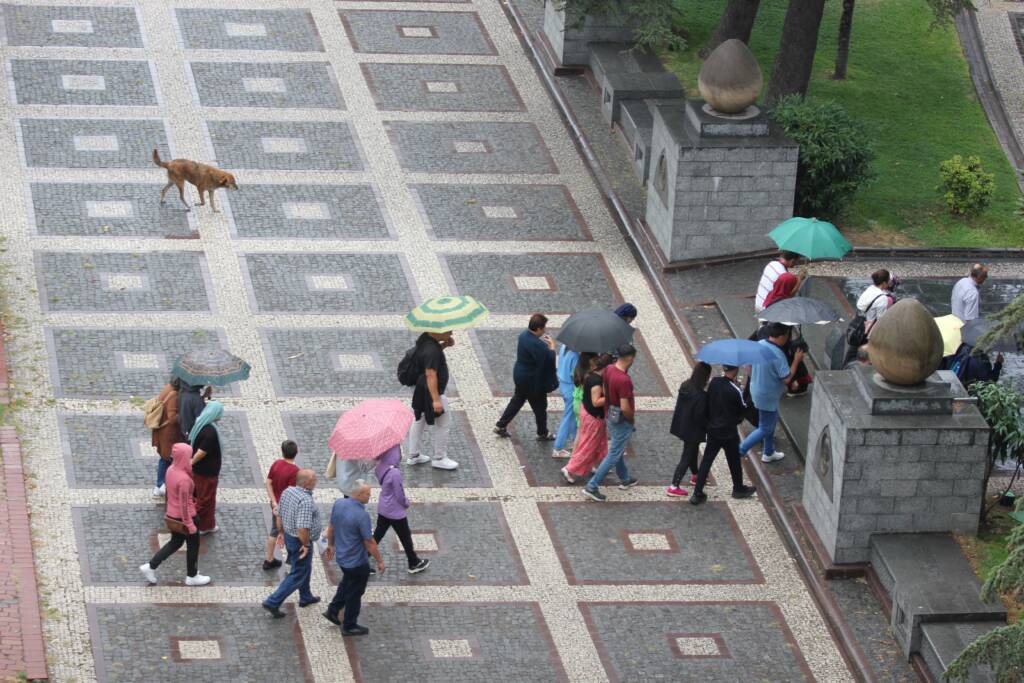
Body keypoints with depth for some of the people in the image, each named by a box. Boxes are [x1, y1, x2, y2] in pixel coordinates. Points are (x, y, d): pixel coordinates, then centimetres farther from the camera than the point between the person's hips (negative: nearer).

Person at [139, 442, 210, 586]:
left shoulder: (171, 470, -5)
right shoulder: (184, 479, -30)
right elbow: (184, 504, -25)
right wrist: (190, 524, -17)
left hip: (172, 514, 8)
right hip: (185, 516, -8)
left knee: (175, 542, 25)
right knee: (193, 545, 14)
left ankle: (150, 567, 23)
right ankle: (192, 576, 31)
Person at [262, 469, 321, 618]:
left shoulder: (287, 491, -5)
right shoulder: (305, 501, -31)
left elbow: (279, 515, 7)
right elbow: (302, 529, -35)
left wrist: (283, 533, 20)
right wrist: (306, 545, -19)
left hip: (289, 537, 9)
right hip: (300, 542, -9)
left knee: (305, 568, 28)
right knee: (298, 575, 4)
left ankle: (305, 597, 46)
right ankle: (273, 602, 2)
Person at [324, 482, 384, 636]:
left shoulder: (338, 504, -9)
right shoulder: (362, 515, -31)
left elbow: (331, 527, 6)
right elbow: (369, 542, -23)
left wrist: (331, 545, 22)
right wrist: (380, 561, -10)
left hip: (341, 556, 7)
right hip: (357, 562, -7)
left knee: (347, 582, 33)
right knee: (354, 593, 12)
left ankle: (333, 611, 38)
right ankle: (349, 626, 27)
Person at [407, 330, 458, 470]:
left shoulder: (425, 338, -2)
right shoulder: (432, 350, -30)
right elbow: (431, 375, -32)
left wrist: (444, 344, 1)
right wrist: (435, 400, -32)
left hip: (421, 390, 10)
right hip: (430, 391, -10)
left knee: (420, 420, 21)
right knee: (444, 424, 4)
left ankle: (413, 455, 31)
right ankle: (439, 458, 15)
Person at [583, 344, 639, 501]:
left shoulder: (609, 369, -6)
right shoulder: (624, 380, -32)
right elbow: (625, 408, -30)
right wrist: (632, 419, -10)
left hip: (610, 416, 9)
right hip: (622, 421, -9)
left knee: (618, 450, 26)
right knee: (613, 455, 2)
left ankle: (624, 479, 45)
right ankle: (592, 487, 3)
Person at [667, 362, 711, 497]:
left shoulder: (685, 386, -6)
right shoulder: (701, 395, -30)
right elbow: (700, 417, -25)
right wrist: (709, 427, -8)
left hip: (682, 426, 8)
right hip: (693, 431, -8)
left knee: (692, 451, 29)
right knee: (687, 457, 3)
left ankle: (695, 476, 49)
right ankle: (674, 487, 7)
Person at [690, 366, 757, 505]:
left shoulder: (714, 382, -9)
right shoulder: (735, 390, -23)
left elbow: (708, 403, 1)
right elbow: (743, 409, -8)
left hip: (712, 429, 4)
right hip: (729, 431, -4)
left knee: (706, 460, 10)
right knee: (734, 461, 17)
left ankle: (697, 494, 9)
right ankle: (738, 489, 35)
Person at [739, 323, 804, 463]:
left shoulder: (759, 344, -5)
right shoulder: (777, 355, -30)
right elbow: (787, 378, -25)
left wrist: (753, 380, 23)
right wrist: (796, 360, -16)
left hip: (756, 389, 9)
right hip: (768, 397, -9)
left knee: (771, 422, 26)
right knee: (765, 429, 7)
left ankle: (769, 453, 40)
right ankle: (740, 451, 8)